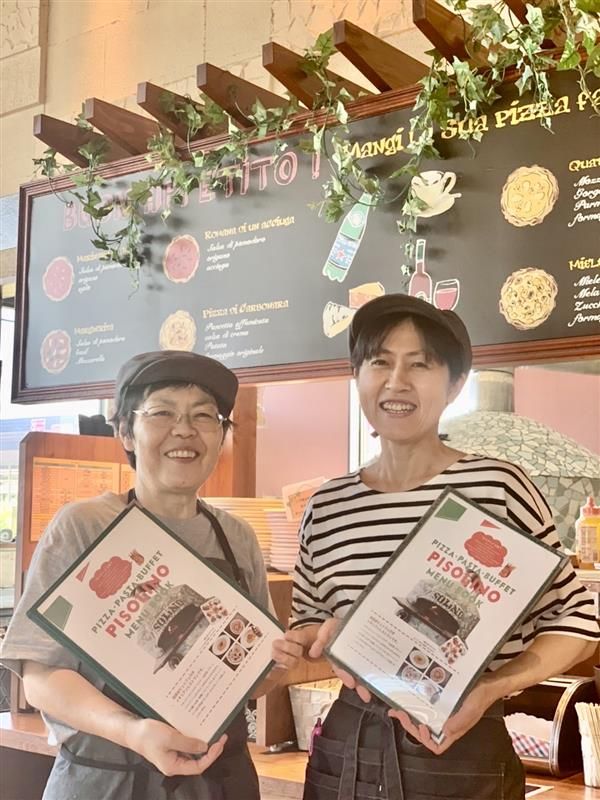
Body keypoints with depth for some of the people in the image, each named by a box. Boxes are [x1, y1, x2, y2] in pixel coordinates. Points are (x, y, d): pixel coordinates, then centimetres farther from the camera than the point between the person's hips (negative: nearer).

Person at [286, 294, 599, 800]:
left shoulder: (497, 487, -10)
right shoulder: (327, 507, 1)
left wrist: (489, 688, -18)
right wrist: (332, 637, -8)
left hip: (464, 757, -3)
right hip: (346, 751, 4)